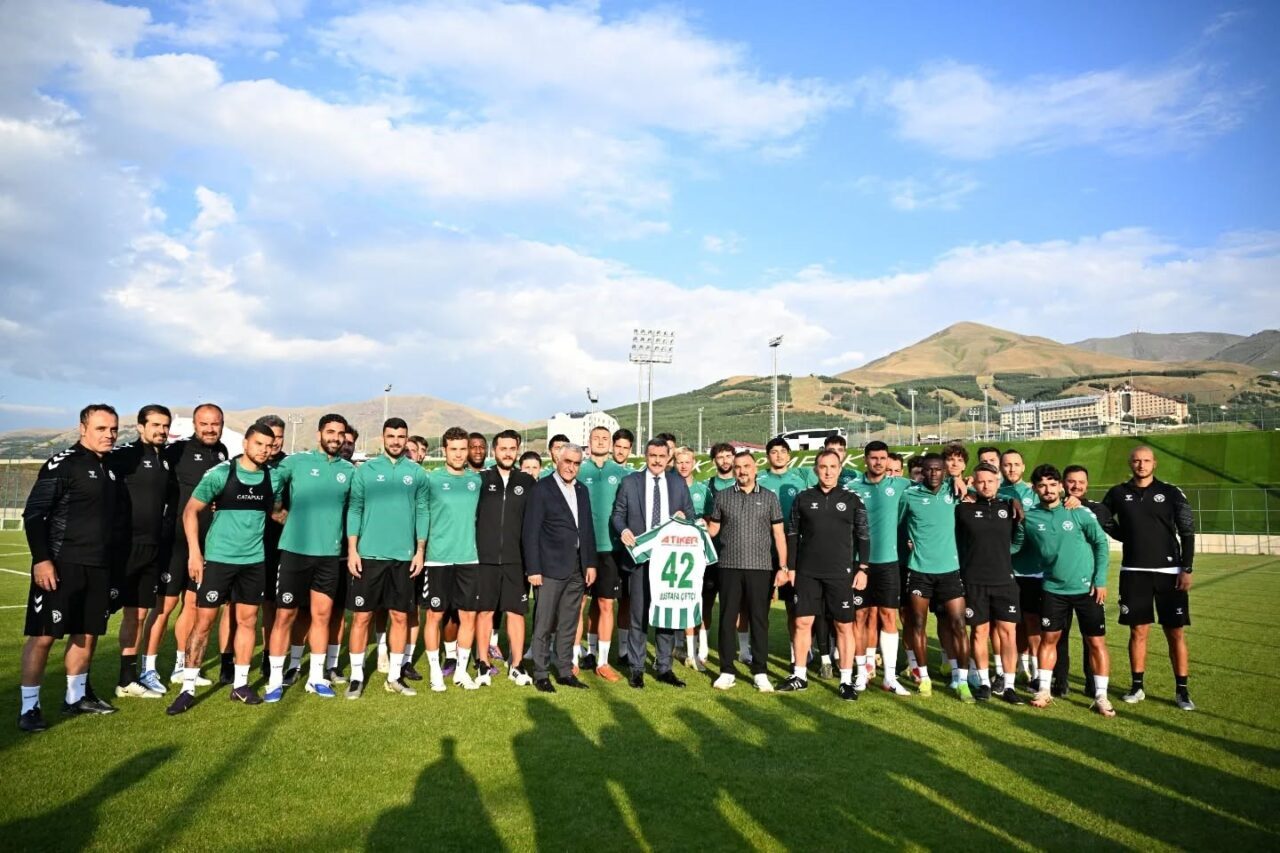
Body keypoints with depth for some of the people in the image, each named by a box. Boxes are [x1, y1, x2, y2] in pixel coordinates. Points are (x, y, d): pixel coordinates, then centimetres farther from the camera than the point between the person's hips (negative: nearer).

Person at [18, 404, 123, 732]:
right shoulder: (63, 464, -9)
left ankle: (76, 697, 26)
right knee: (43, 635, -2)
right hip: (61, 565, -7)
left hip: (99, 567, 7)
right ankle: (29, 707, 8)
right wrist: (41, 559, -19)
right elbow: (33, 514, -13)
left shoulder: (110, 469, 13)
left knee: (87, 634, 13)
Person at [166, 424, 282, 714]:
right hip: (218, 557, -3)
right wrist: (194, 553, -10)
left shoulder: (274, 477, 1)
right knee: (203, 620, 1)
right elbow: (190, 510, -6)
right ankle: (188, 688, 10)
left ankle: (240, 684, 21)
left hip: (254, 559, 4)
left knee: (247, 620, 9)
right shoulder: (220, 473, -9)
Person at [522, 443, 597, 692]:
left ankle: (565, 671, 20)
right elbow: (530, 532, -8)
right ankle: (540, 674, 12)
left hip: (577, 568, 6)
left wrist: (590, 563, 9)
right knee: (544, 625, 1)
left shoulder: (581, 490, 12)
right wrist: (533, 569, -12)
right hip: (551, 567, -6)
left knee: (569, 624, 11)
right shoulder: (542, 488, -6)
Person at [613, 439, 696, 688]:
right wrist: (623, 530, -14)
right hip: (640, 557, -2)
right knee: (639, 615, 2)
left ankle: (664, 668, 19)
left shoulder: (678, 482, 10)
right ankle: (636, 669, 13)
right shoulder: (630, 482, 4)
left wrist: (684, 516, -8)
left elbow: (690, 514, 14)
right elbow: (618, 513, 5)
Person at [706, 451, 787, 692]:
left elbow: (779, 534, 5)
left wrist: (783, 567, -2)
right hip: (729, 566, 1)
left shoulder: (769, 497, 5)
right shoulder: (722, 497, 7)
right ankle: (727, 671, 15)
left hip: (760, 567, 0)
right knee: (727, 619, 5)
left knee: (759, 620, 4)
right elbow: (712, 530, 12)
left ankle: (759, 672, 15)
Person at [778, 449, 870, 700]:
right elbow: (793, 535, 8)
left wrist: (862, 569, -2)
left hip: (841, 573, -1)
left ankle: (846, 680, 14)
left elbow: (863, 536, 4)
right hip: (807, 572, 1)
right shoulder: (803, 499, 4)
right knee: (802, 622, 4)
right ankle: (800, 675, 17)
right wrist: (791, 567, 4)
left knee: (844, 626, 4)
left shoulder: (852, 500, 2)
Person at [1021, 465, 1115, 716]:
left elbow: (1101, 543, -1)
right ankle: (1045, 690, 18)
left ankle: (1101, 696, 12)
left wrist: (1100, 580, -4)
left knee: (1097, 642, 2)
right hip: (1054, 589, 1)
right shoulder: (1030, 518, -3)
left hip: (1087, 588, -1)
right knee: (1049, 638, 7)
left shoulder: (1079, 513, -6)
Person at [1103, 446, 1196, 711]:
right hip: (1134, 573, 1)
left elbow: (1187, 532, 0)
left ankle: (1182, 690, 13)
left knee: (1176, 633, 2)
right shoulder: (1118, 493, 4)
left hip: (1169, 572, -1)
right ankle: (1137, 686, 15)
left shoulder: (1171, 493, 1)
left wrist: (1186, 569, -6)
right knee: (1138, 631, 5)